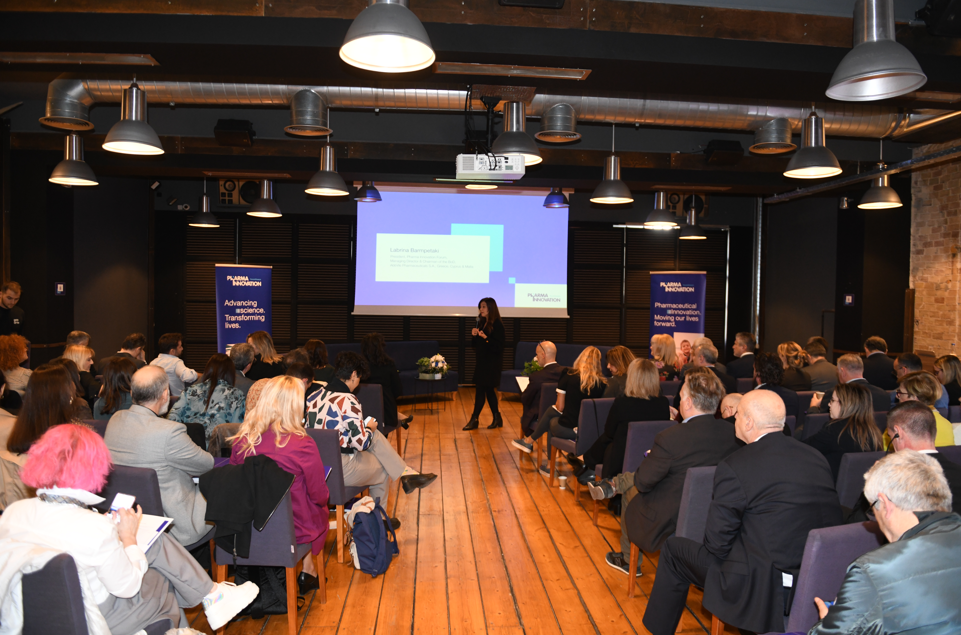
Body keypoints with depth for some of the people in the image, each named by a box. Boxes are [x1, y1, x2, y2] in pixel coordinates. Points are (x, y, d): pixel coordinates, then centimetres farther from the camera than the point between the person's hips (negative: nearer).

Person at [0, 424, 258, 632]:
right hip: (94, 620, -6)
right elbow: (126, 585, -18)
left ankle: (210, 593, 28)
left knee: (157, 544, 15)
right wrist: (128, 536, -4)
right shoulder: (96, 528, -32)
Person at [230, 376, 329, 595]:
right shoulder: (303, 445, -25)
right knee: (320, 510, 28)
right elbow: (320, 496, -13)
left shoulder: (241, 441, -13)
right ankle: (308, 573, 40)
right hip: (294, 529, -4)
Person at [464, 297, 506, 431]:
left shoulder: (497, 325, -12)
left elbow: (498, 346, -18)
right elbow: (474, 344, 14)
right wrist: (474, 335, -5)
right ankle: (497, 419, 19)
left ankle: (474, 420, 1)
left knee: (480, 390, -6)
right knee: (488, 390, 11)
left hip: (491, 363, -8)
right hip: (481, 361, 8)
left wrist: (485, 337, -26)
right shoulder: (481, 323, 11)